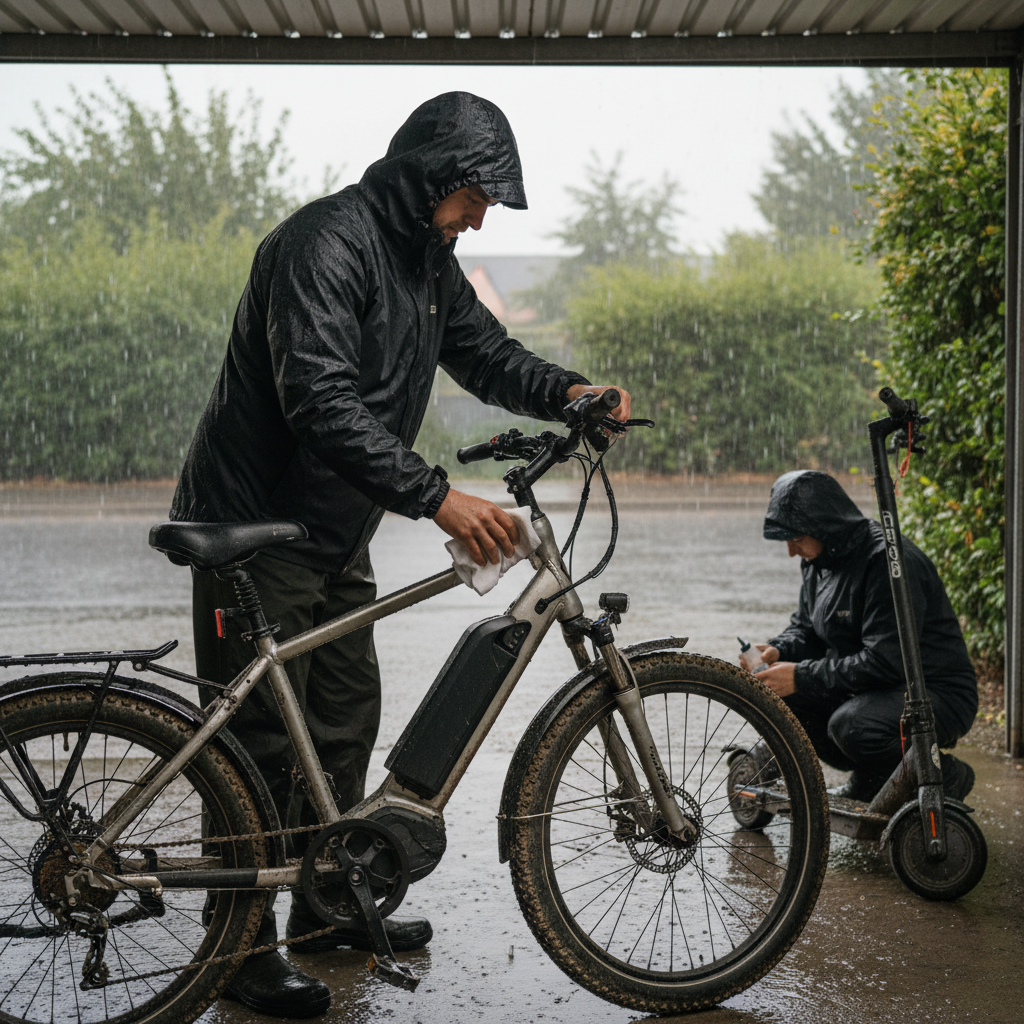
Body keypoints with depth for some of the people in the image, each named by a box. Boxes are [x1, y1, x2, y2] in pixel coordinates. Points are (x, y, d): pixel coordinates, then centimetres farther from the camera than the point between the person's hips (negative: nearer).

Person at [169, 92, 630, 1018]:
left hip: (337, 537, 10)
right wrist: (439, 497, -38)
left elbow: (485, 351, 14)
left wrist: (569, 392, -6)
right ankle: (245, 948, 8)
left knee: (346, 723, 15)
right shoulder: (326, 243, -23)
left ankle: (328, 907, 29)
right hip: (256, 526, -9)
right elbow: (323, 403, -33)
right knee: (262, 742, -3)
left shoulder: (428, 260, 8)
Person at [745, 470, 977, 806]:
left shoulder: (888, 561, -24)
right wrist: (777, 651, -7)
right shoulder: (819, 561, 4)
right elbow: (805, 628, 16)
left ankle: (943, 776, -6)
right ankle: (869, 779, 12)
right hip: (869, 687, 9)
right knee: (775, 695, -4)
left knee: (850, 725, -35)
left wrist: (802, 676, -27)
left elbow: (885, 661, -29)